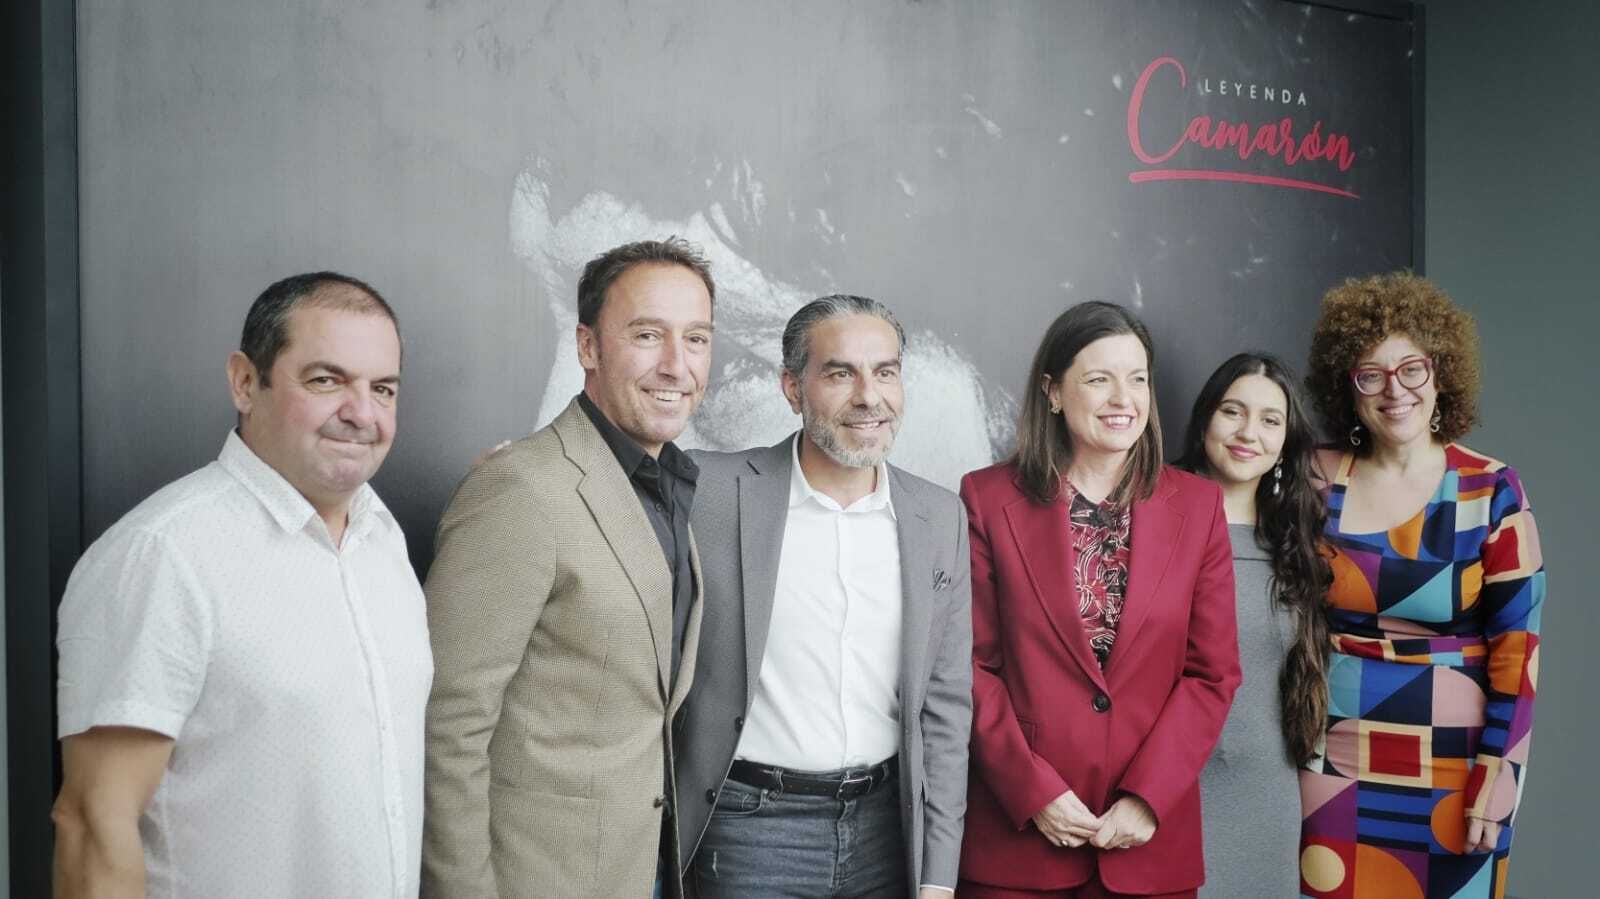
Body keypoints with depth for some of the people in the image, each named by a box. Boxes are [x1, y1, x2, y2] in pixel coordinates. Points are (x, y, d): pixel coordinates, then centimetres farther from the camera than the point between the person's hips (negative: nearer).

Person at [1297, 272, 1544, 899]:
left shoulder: (1491, 490, -4)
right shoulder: (1319, 483, 0)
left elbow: (1517, 640, -4)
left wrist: (1500, 771, -9)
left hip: (1453, 763, -1)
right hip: (1334, 759, 1)